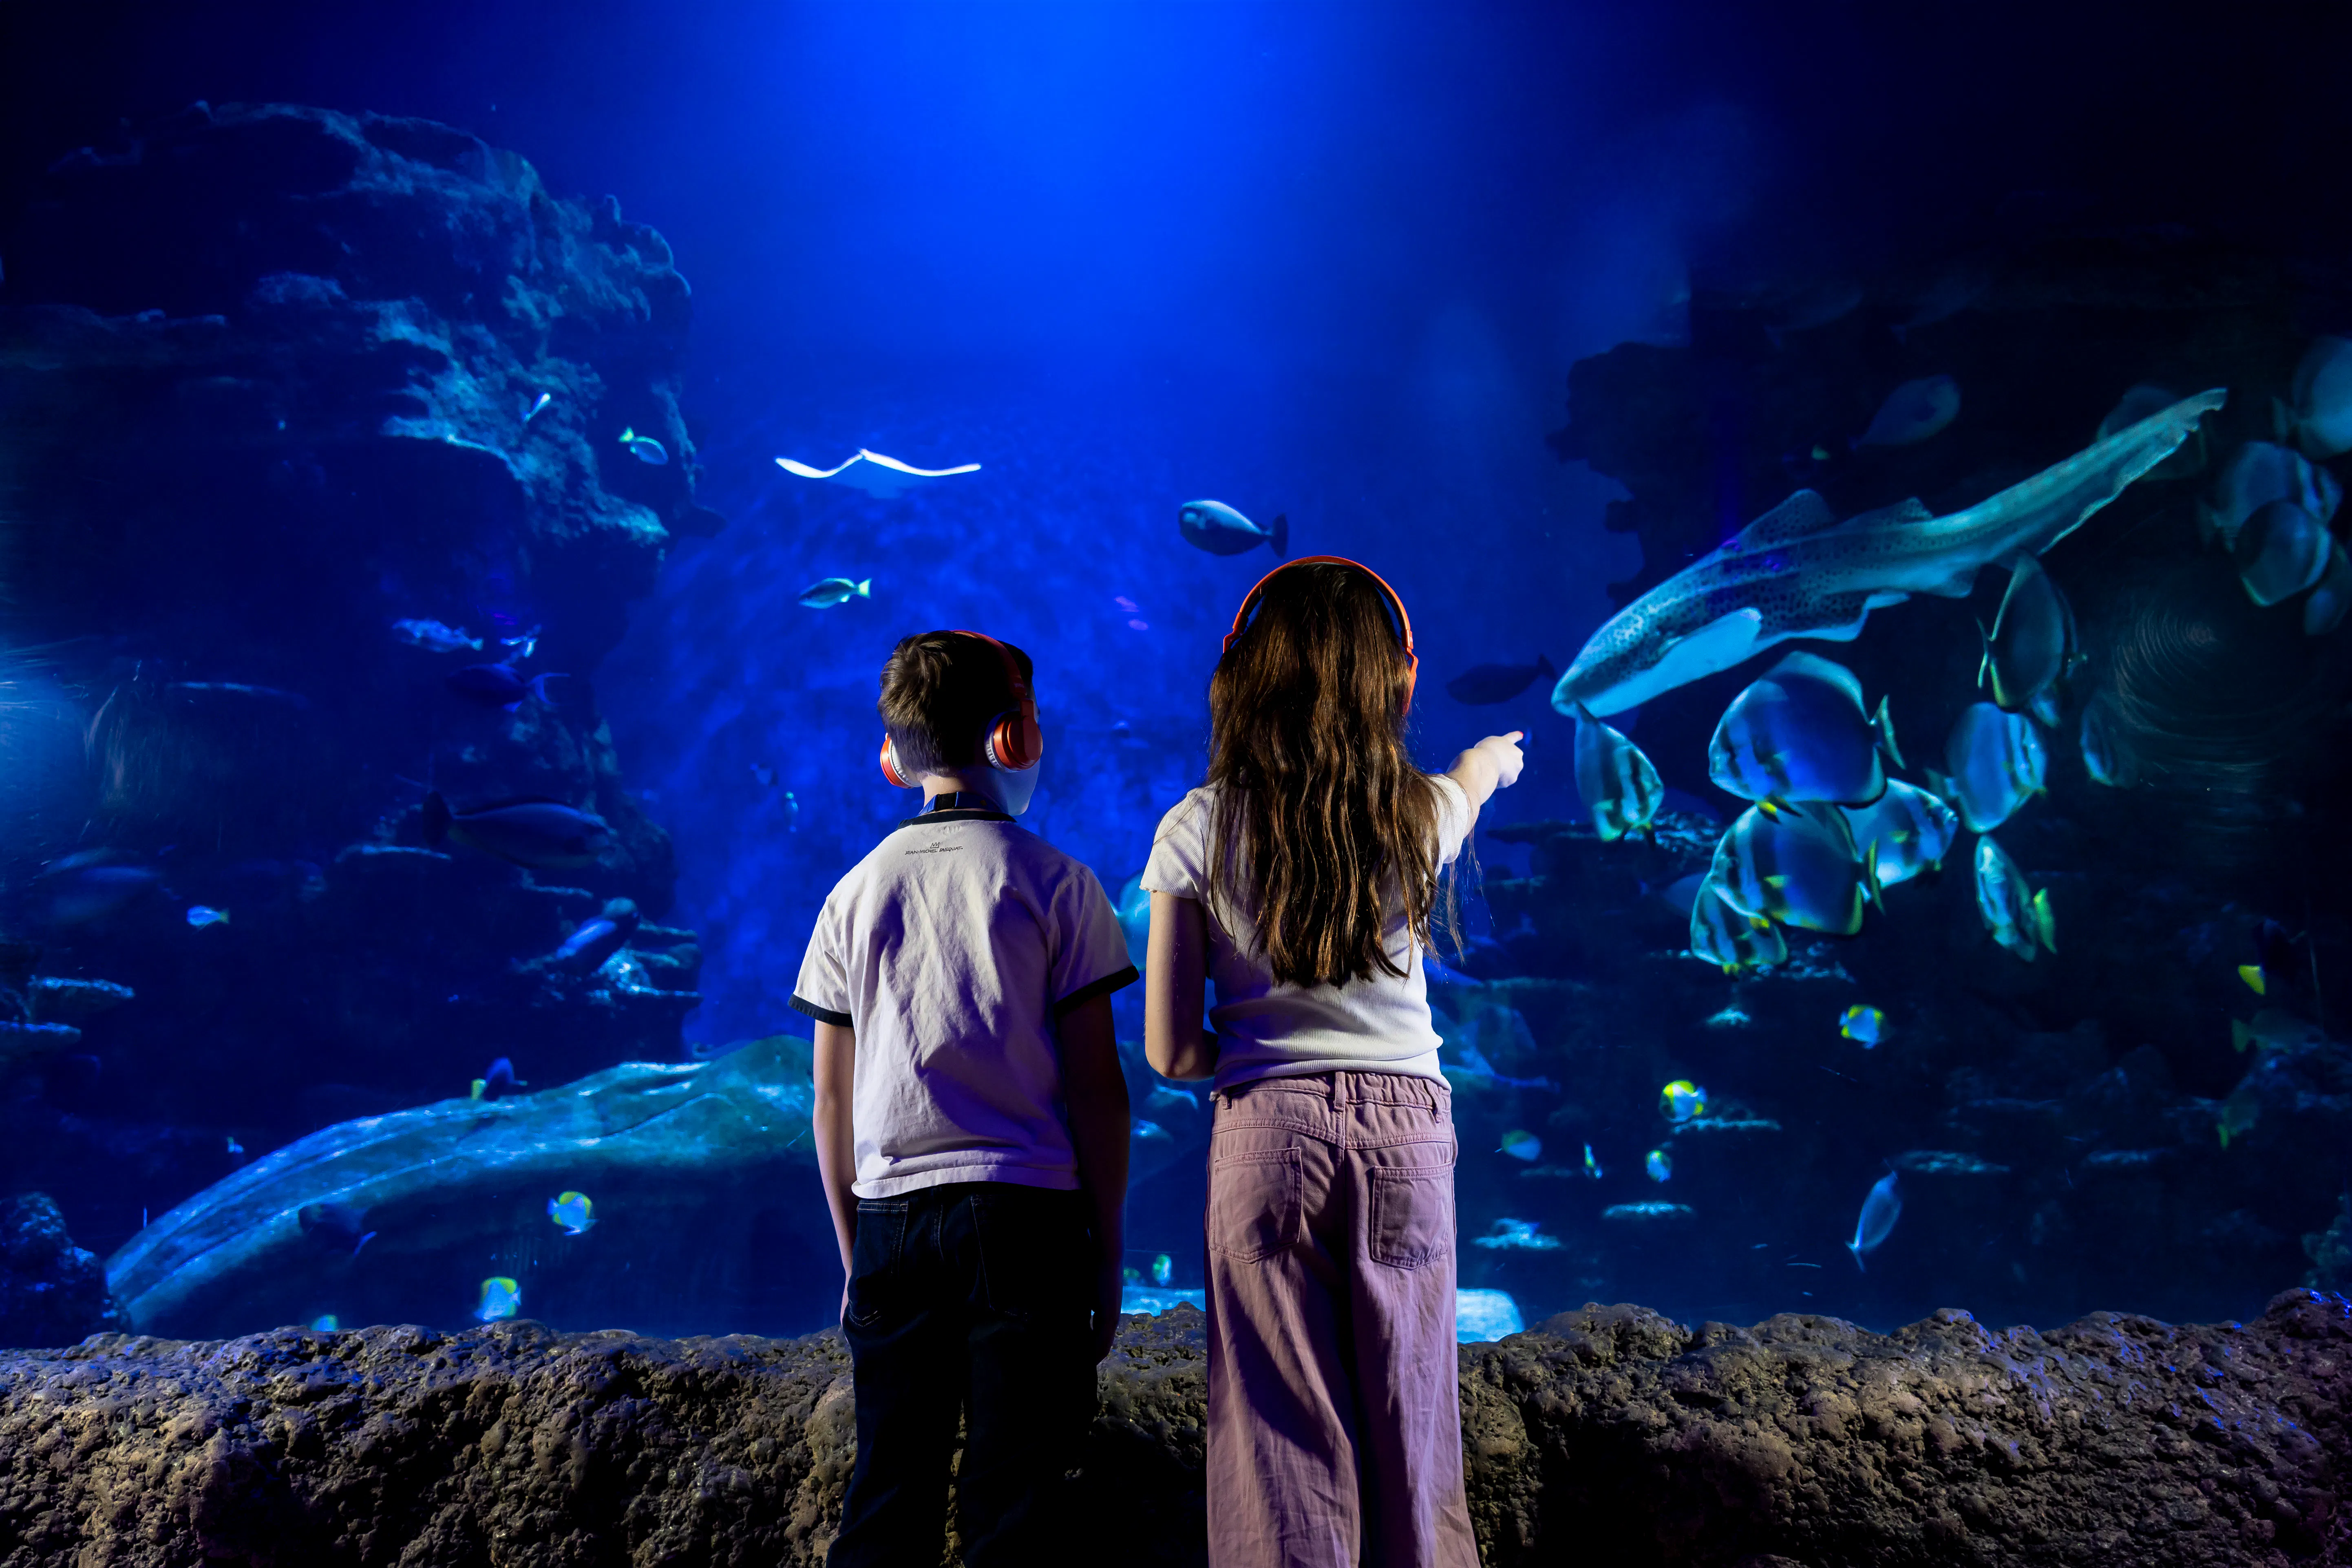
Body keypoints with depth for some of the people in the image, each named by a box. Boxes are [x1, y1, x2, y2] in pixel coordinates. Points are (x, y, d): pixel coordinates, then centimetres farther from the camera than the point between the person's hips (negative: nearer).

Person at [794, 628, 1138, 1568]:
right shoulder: (1056, 885, -2)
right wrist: (1108, 1252, 2)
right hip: (1027, 1210, -3)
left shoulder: (856, 893, 7)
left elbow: (831, 1103, 8)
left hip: (891, 1217, 3)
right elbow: (1095, 1085, -5)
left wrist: (854, 1255, 15)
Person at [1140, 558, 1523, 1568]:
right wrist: (1491, 758, 51)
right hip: (1406, 1133, 1)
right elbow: (1479, 772, 27)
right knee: (1410, 1433, 13)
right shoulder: (1421, 814, -1)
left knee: (1282, 1443, 6)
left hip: (1267, 1136, -1)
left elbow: (1169, 1052, -5)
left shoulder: (1198, 830, -5)